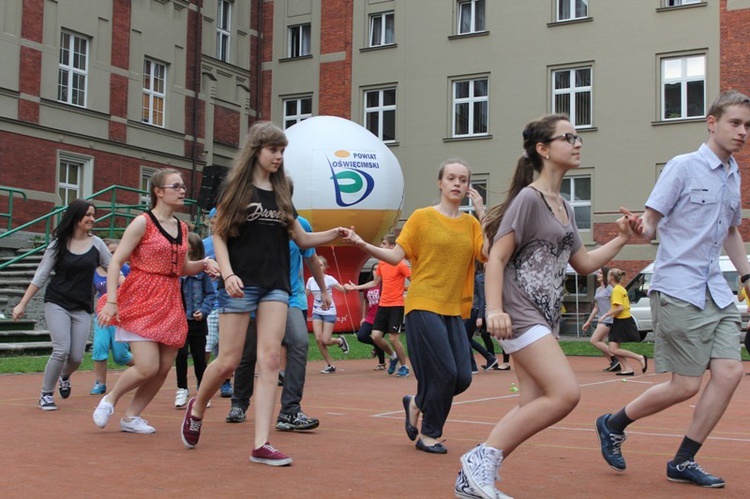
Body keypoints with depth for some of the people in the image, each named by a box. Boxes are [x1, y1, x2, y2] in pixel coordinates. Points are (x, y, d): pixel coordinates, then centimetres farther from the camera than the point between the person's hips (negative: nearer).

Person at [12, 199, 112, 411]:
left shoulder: (96, 244, 3)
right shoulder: (58, 244, -1)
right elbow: (40, 276, 1)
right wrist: (22, 304, -2)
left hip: (82, 308, 2)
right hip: (57, 303, -2)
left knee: (77, 357, -1)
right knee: (61, 350, -15)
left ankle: (64, 377, 36)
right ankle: (46, 394, 6)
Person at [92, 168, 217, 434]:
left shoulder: (182, 228, 12)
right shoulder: (143, 223, -8)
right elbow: (116, 262, -10)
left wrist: (203, 264, 2)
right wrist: (111, 301, -20)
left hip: (170, 303, 7)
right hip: (141, 301, -7)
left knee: (164, 369, 3)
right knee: (147, 367, -14)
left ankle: (131, 416, 19)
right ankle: (109, 400, 13)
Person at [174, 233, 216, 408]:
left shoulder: (202, 270, -4)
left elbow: (210, 294, 0)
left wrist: (203, 310, -11)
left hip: (197, 321, 0)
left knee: (199, 356, 9)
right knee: (181, 354, -1)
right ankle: (182, 389, 18)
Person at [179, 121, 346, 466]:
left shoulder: (281, 193, 13)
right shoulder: (236, 188, 0)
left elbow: (302, 239, 16)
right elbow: (218, 235, -3)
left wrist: (332, 235, -1)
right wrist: (227, 274, -17)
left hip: (275, 285, 4)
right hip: (240, 284, -4)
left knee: (270, 359, -7)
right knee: (229, 361, -2)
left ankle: (261, 444, -8)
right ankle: (197, 408, 28)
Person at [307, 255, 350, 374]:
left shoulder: (329, 279, -10)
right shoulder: (310, 280, 2)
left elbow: (344, 290, -17)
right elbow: (305, 294, 14)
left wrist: (347, 288, -39)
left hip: (329, 312, -4)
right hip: (317, 312, 4)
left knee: (325, 341, -11)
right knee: (318, 339, -9)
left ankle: (340, 340, 25)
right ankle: (330, 365, 5)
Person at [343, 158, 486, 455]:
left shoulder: (471, 223, 10)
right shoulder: (422, 217, 1)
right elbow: (396, 255, -2)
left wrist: (482, 213, -6)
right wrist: (364, 246, -16)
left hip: (455, 310, 5)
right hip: (424, 305, -5)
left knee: (462, 378, -2)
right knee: (445, 373, -11)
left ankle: (416, 404, 27)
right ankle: (428, 435, 10)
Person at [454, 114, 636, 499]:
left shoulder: (564, 207, 16)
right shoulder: (528, 199, -10)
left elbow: (584, 264, 21)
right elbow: (496, 257, -14)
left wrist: (622, 238, 11)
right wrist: (494, 310, -25)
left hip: (545, 316, 9)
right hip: (520, 313, -9)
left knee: (533, 405, 5)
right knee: (565, 393, -18)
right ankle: (482, 458, -10)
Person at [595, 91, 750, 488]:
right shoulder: (683, 167, -6)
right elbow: (651, 219, -9)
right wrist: (640, 230, -31)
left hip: (716, 292, 7)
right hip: (677, 289, -7)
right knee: (686, 385, -6)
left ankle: (683, 462, 8)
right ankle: (612, 425, 17)